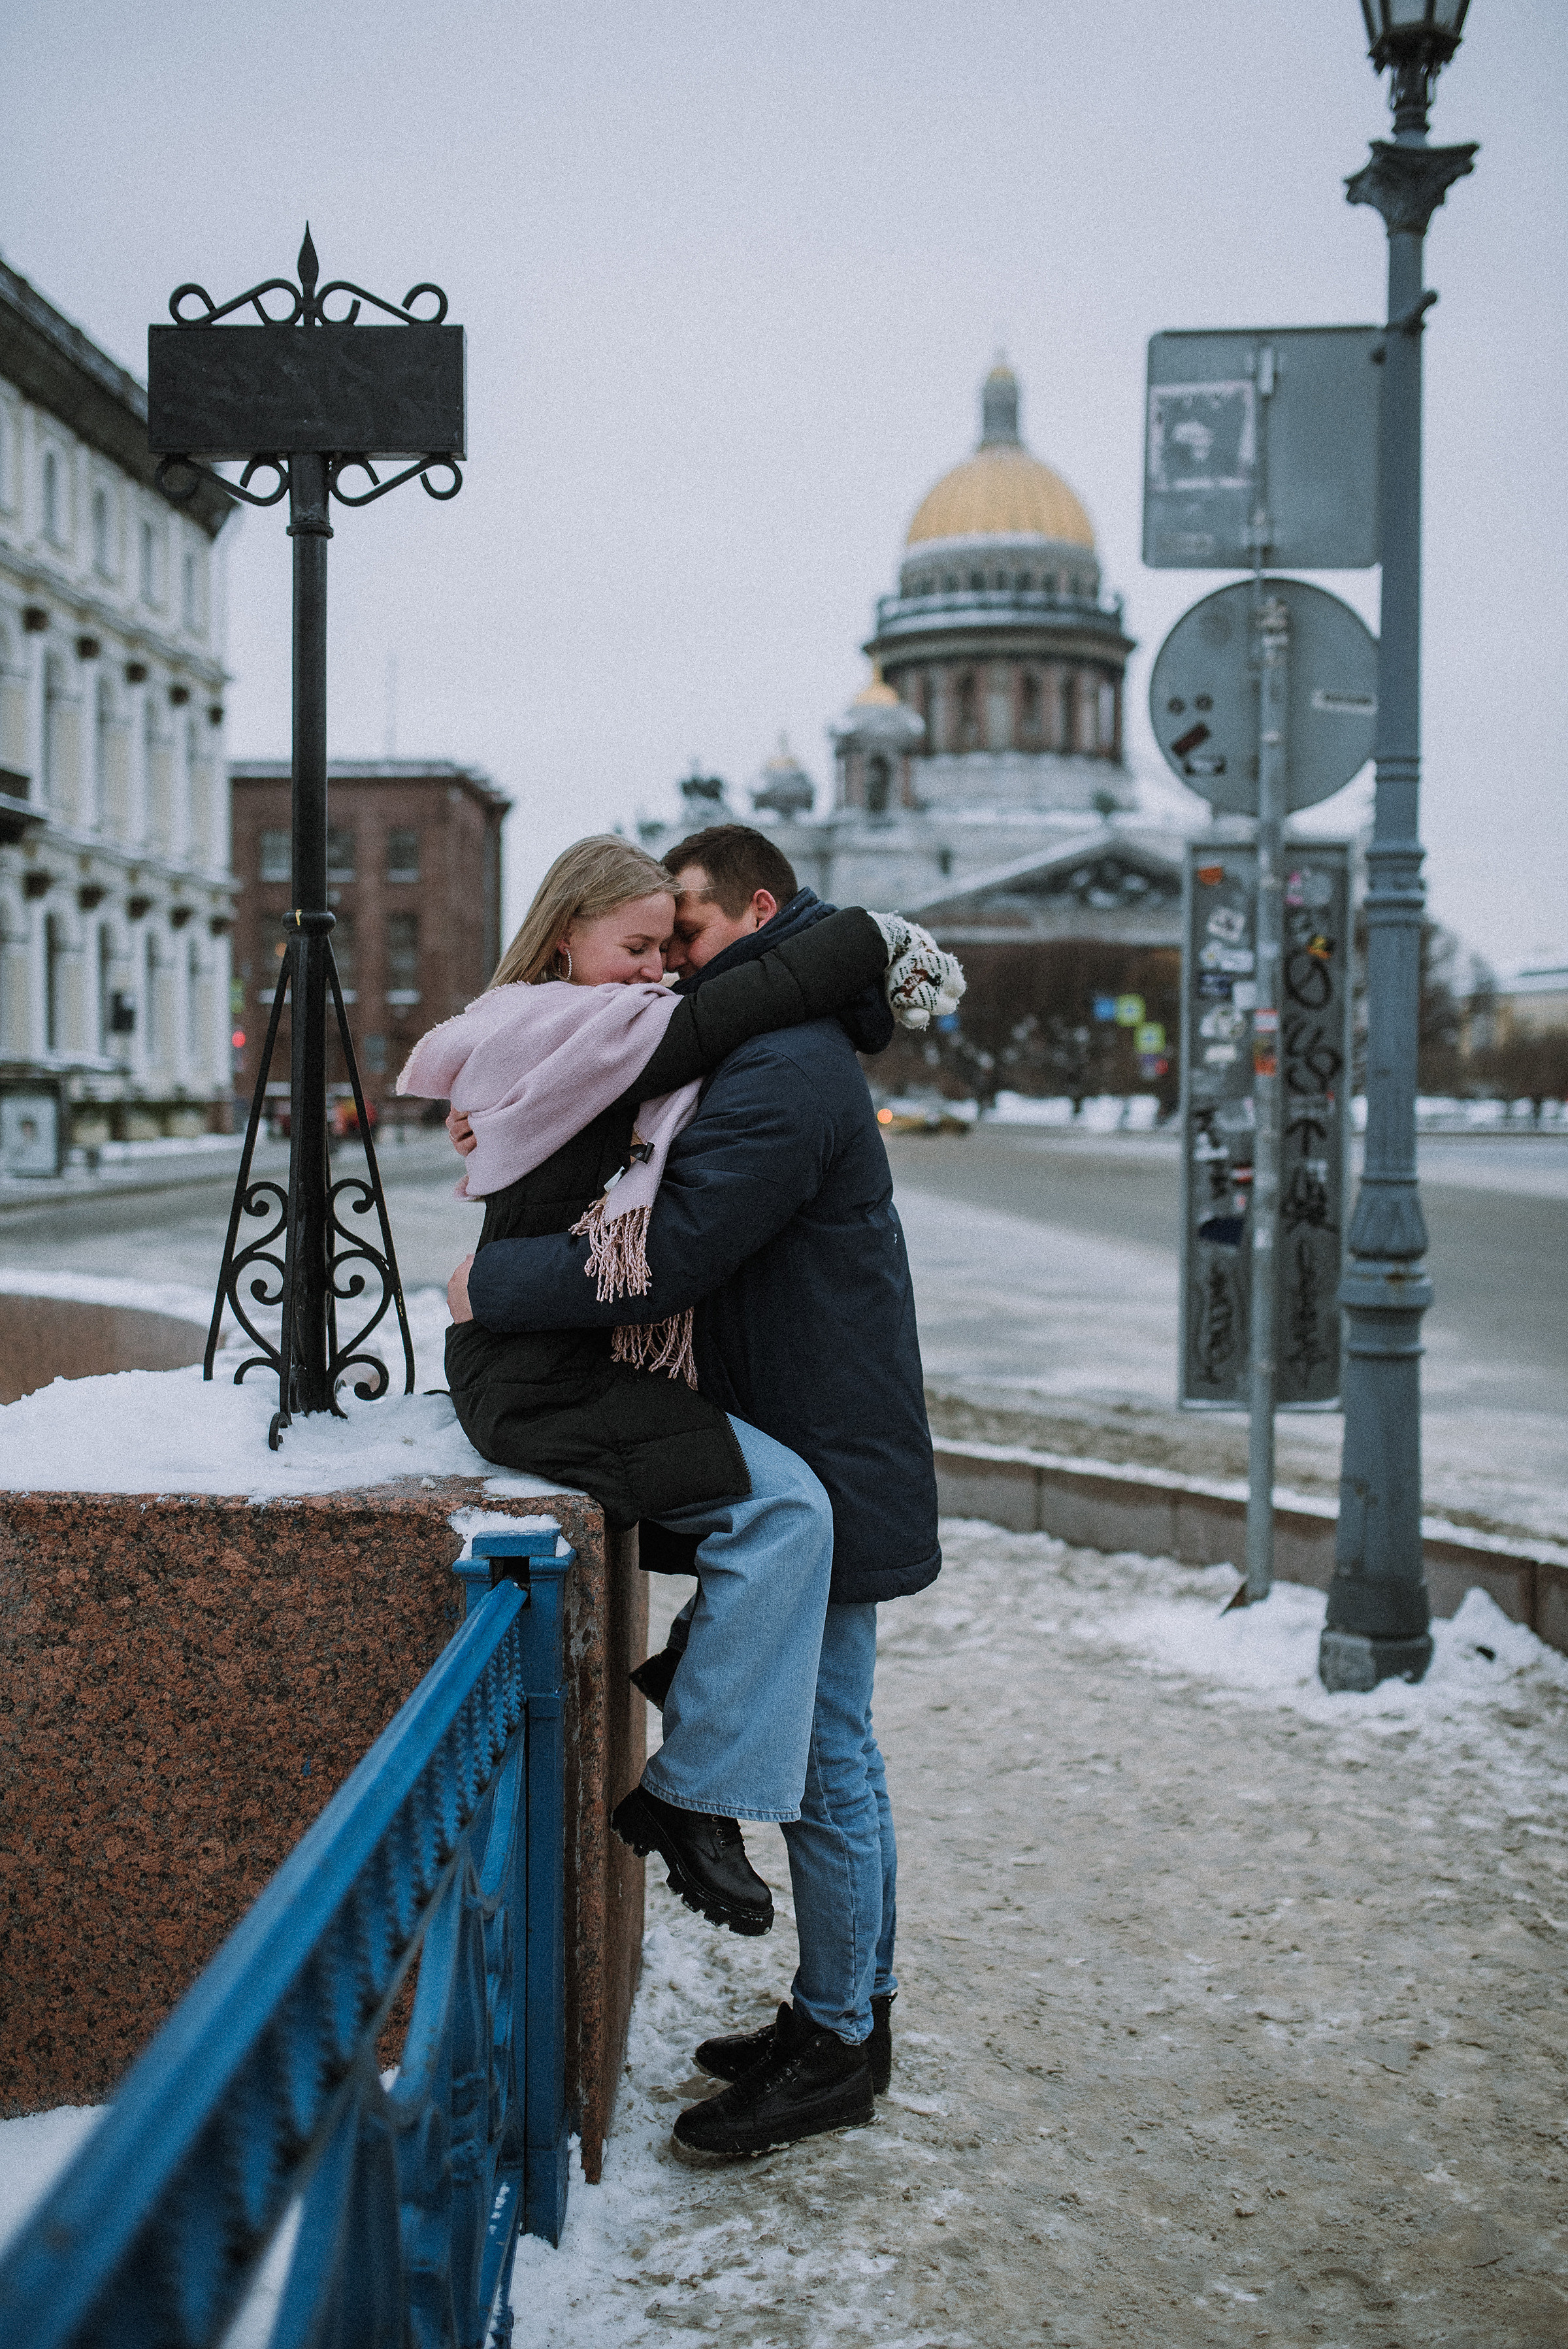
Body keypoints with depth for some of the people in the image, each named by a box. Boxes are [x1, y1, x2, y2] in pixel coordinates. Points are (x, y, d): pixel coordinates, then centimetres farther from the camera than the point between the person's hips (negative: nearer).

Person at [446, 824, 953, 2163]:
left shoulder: (785, 1073, -20)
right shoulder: (786, 1051, 16)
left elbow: (665, 1257, -26)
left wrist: (492, 1285, -14)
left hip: (823, 1472, -11)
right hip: (815, 1459, 11)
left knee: (822, 1763, 0)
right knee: (833, 1752, 18)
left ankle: (835, 2050, 12)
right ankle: (855, 2013, 30)